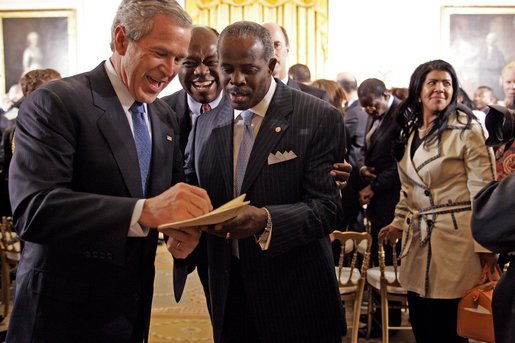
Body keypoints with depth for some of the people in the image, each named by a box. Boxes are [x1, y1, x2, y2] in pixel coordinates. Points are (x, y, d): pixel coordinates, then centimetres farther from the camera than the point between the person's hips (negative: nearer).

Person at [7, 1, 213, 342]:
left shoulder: (165, 117, 7)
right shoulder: (55, 103, -15)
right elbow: (32, 209, -27)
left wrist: (184, 229, -12)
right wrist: (146, 211, -37)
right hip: (63, 314, -6)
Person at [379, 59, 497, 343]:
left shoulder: (467, 129, -9)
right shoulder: (408, 131, 11)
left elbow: (484, 190, -10)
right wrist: (399, 223, 17)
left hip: (455, 237, -6)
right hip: (418, 237, 6)